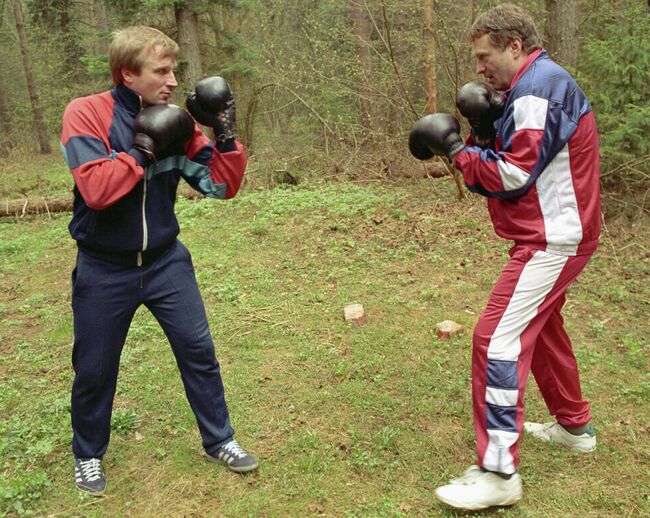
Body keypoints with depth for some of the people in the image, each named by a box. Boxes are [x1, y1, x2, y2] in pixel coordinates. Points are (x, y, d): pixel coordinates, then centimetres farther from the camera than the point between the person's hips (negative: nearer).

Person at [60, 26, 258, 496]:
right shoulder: (86, 113, -14)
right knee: (94, 368, 11)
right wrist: (144, 148, -24)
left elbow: (223, 187, -4)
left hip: (165, 260, 3)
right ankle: (88, 455, 35)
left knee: (199, 350, 6)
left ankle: (218, 440, 26)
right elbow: (96, 190, -27)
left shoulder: (175, 121, -2)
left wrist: (225, 133, -16)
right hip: (104, 269, -3)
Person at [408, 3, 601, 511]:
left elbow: (514, 175, -22)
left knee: (497, 339, -15)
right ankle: (574, 426, 40)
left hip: (552, 239, -11)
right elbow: (510, 162, 12)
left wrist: (455, 148, -12)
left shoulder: (538, 88, -17)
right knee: (541, 327, 24)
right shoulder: (536, 86, 16)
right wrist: (484, 132, -4)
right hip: (554, 235, 11)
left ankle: (498, 473, -10)